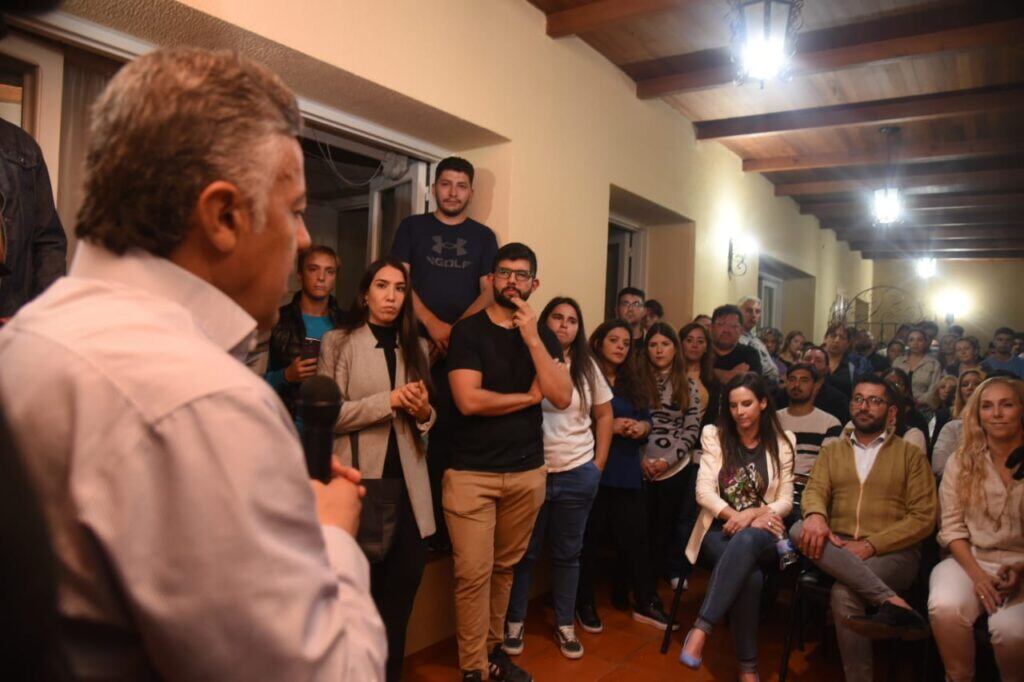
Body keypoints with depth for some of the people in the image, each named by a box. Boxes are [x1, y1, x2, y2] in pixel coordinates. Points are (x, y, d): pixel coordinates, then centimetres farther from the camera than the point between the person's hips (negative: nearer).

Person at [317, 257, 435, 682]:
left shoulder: (415, 347, 14)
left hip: (406, 481, 4)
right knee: (361, 586, 7)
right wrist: (389, 400, -16)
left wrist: (423, 413, -3)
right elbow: (327, 414, -11)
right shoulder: (338, 343, -1)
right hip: (362, 481, -4)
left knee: (405, 578, 6)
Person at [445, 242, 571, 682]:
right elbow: (469, 400, -17)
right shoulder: (468, 330, -5)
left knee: (505, 567, 15)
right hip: (472, 472, -4)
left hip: (527, 471, 4)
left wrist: (531, 338, -12)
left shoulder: (543, 336, 8)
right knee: (473, 573, -3)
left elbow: (562, 398, -6)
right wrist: (530, 396, -6)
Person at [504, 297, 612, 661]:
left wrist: (598, 464, 7)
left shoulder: (587, 367, 6)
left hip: (577, 475, 3)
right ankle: (515, 621, 28)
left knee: (567, 553, 15)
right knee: (524, 552, 11)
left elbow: (604, 415, 10)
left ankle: (565, 624, 30)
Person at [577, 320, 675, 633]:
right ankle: (586, 604, 16)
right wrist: (609, 426, -18)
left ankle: (645, 602, 20)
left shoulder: (632, 382, 17)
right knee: (590, 538, 2)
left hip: (628, 470, 6)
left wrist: (641, 427, -5)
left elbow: (647, 420, 18)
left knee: (636, 536, 8)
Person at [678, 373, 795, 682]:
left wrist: (753, 515, -16)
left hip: (761, 533, 0)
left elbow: (785, 501, 3)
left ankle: (701, 629, -40)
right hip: (720, 530, 0)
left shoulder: (781, 442, 7)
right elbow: (703, 491, -3)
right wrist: (736, 516, -19)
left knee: (745, 541, -39)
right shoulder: (714, 436, 6)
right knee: (750, 576, -33)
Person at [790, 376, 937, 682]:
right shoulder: (832, 450, 18)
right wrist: (815, 515, -26)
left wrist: (870, 545, -16)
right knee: (799, 530, -33)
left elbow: (923, 518, -1)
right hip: (838, 548, 3)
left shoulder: (911, 454, 9)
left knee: (844, 594, -35)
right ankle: (892, 602, -39)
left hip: (892, 552, -3)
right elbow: (815, 490, 2)